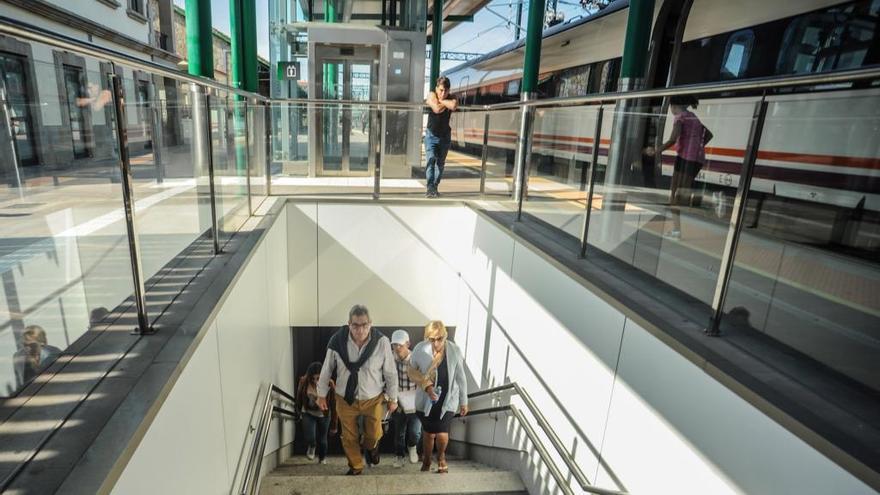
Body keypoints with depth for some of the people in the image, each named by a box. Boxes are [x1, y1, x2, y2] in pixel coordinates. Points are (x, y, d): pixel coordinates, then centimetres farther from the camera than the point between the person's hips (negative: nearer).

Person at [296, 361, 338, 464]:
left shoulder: (329, 383, -25)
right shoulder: (303, 381, -19)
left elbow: (333, 404, -18)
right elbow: (299, 398, 2)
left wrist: (334, 425, -13)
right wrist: (299, 412, 18)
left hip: (323, 415, -1)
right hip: (308, 414, 1)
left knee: (322, 439, 9)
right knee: (309, 438, -12)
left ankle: (322, 458, 41)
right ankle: (311, 447, 27)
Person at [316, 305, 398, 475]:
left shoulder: (382, 342, -24)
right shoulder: (337, 341, -21)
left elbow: (390, 372, -9)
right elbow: (326, 369, -4)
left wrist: (393, 398, 0)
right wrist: (322, 395, 5)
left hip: (373, 399, 0)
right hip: (345, 399, 1)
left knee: (374, 435, 18)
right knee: (349, 438, 17)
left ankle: (369, 446, 55)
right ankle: (356, 466, 46)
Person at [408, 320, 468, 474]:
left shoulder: (455, 351, -17)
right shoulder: (420, 349, -19)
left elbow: (461, 378, -5)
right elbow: (412, 370, -2)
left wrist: (464, 401, 2)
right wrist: (426, 385, -17)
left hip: (447, 400, 0)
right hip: (426, 400, 1)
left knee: (442, 434, -4)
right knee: (429, 433, 13)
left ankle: (441, 457, 32)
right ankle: (426, 461, 44)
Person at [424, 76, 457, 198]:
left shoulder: (451, 98, -6)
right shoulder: (431, 95, -10)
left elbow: (453, 106, -30)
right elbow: (437, 109, -29)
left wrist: (441, 101, -21)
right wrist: (446, 103, -15)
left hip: (445, 136, 3)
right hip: (431, 135, -3)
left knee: (440, 163, 8)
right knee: (431, 160, -17)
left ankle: (435, 187, 18)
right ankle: (430, 187, -22)